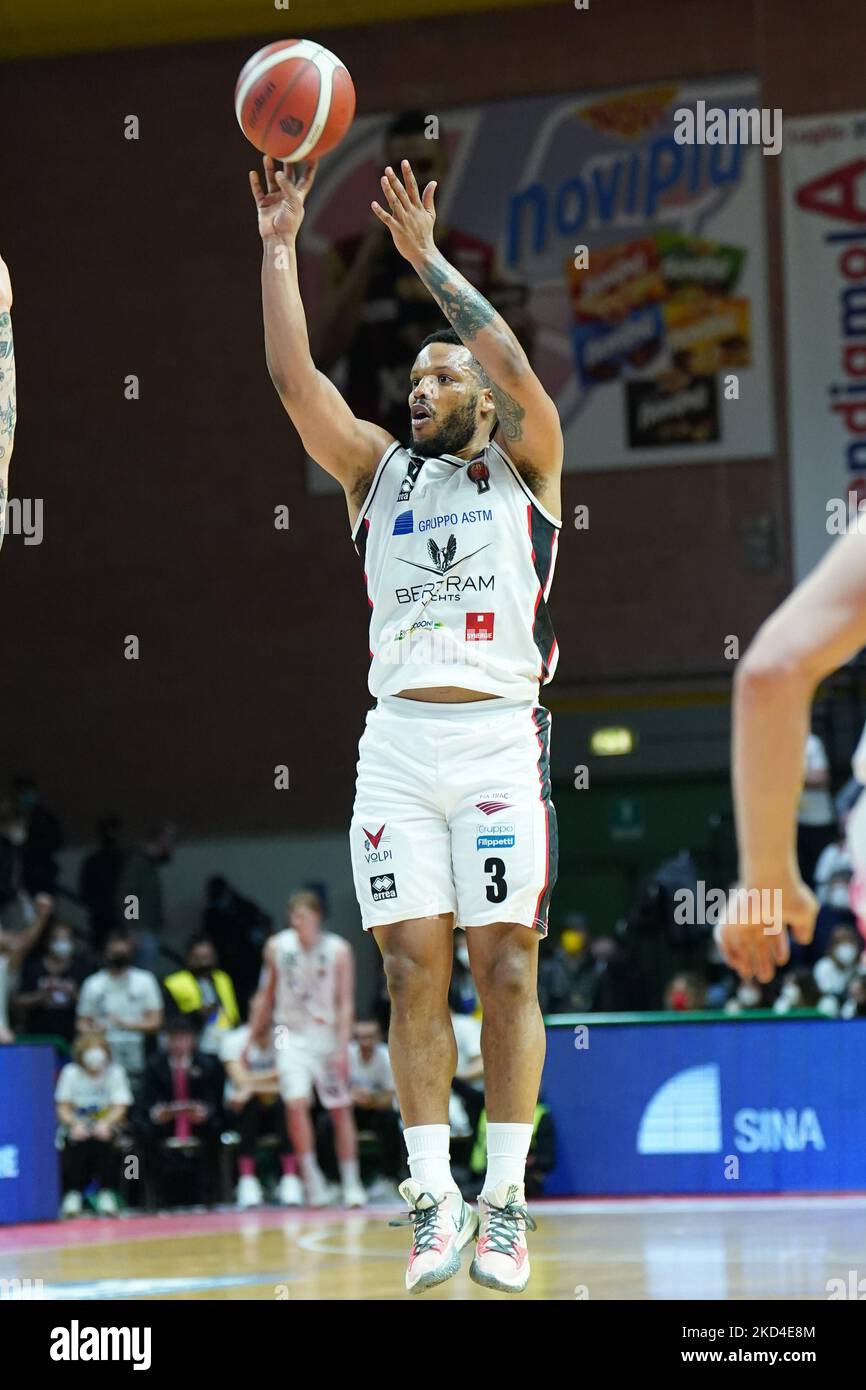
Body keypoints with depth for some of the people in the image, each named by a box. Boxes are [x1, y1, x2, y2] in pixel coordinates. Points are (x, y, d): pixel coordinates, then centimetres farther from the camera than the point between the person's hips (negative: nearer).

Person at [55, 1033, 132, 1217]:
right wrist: (75, 1124, -23)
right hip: (78, 1124, 1)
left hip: (106, 1125, -1)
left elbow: (120, 1108, -9)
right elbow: (63, 1108, -4)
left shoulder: (115, 1072, -5)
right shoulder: (71, 1073, -3)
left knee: (103, 1140, -27)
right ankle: (73, 1194, -10)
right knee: (76, 1142, -25)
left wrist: (106, 1124, -27)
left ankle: (106, 1194, -13)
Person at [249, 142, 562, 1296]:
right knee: (413, 969, -2)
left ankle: (506, 1202, -3)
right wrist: (279, 247, 0)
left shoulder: (523, 467, 9)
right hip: (397, 739, 3)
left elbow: (516, 366, -9)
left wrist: (427, 258, -9)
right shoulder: (378, 470, 18)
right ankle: (434, 1199, 0)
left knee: (505, 968, -5)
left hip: (498, 737, -3)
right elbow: (295, 377, 6)